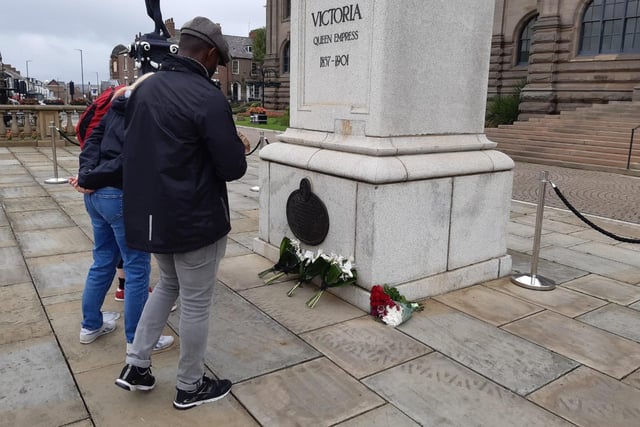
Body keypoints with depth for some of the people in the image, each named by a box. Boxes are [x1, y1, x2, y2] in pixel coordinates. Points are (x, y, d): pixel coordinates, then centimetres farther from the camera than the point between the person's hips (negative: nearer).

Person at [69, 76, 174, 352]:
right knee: (137, 268, 4)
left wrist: (87, 174, -5)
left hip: (96, 194, 9)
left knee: (103, 261, 21)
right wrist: (90, 179, -11)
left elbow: (94, 139, 6)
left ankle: (90, 325, 35)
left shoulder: (119, 106, 13)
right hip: (123, 197, -9)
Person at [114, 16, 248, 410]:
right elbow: (233, 168, -17)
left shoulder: (146, 88, 6)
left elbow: (138, 146, 15)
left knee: (169, 284, 28)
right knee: (195, 303, 9)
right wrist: (237, 148, 4)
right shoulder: (208, 98, -19)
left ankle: (136, 365, 30)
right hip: (195, 220, -8)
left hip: (150, 214, 8)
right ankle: (190, 388, 26)